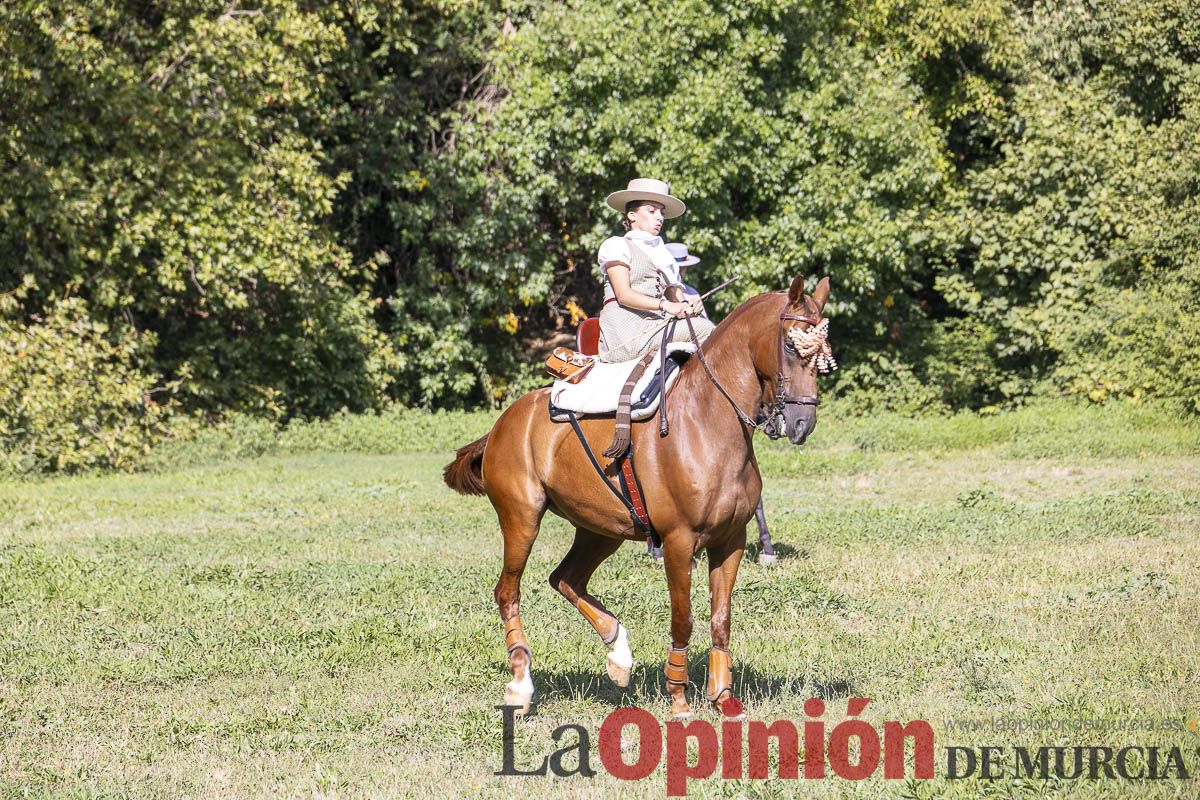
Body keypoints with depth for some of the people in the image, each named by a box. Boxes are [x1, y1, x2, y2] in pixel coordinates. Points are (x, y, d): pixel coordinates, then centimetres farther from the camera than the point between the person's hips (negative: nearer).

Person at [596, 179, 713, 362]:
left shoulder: (663, 255, 29)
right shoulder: (616, 246, 9)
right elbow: (624, 295, -6)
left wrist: (687, 308, -6)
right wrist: (665, 305, -20)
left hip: (656, 324, 6)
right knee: (702, 328, -26)